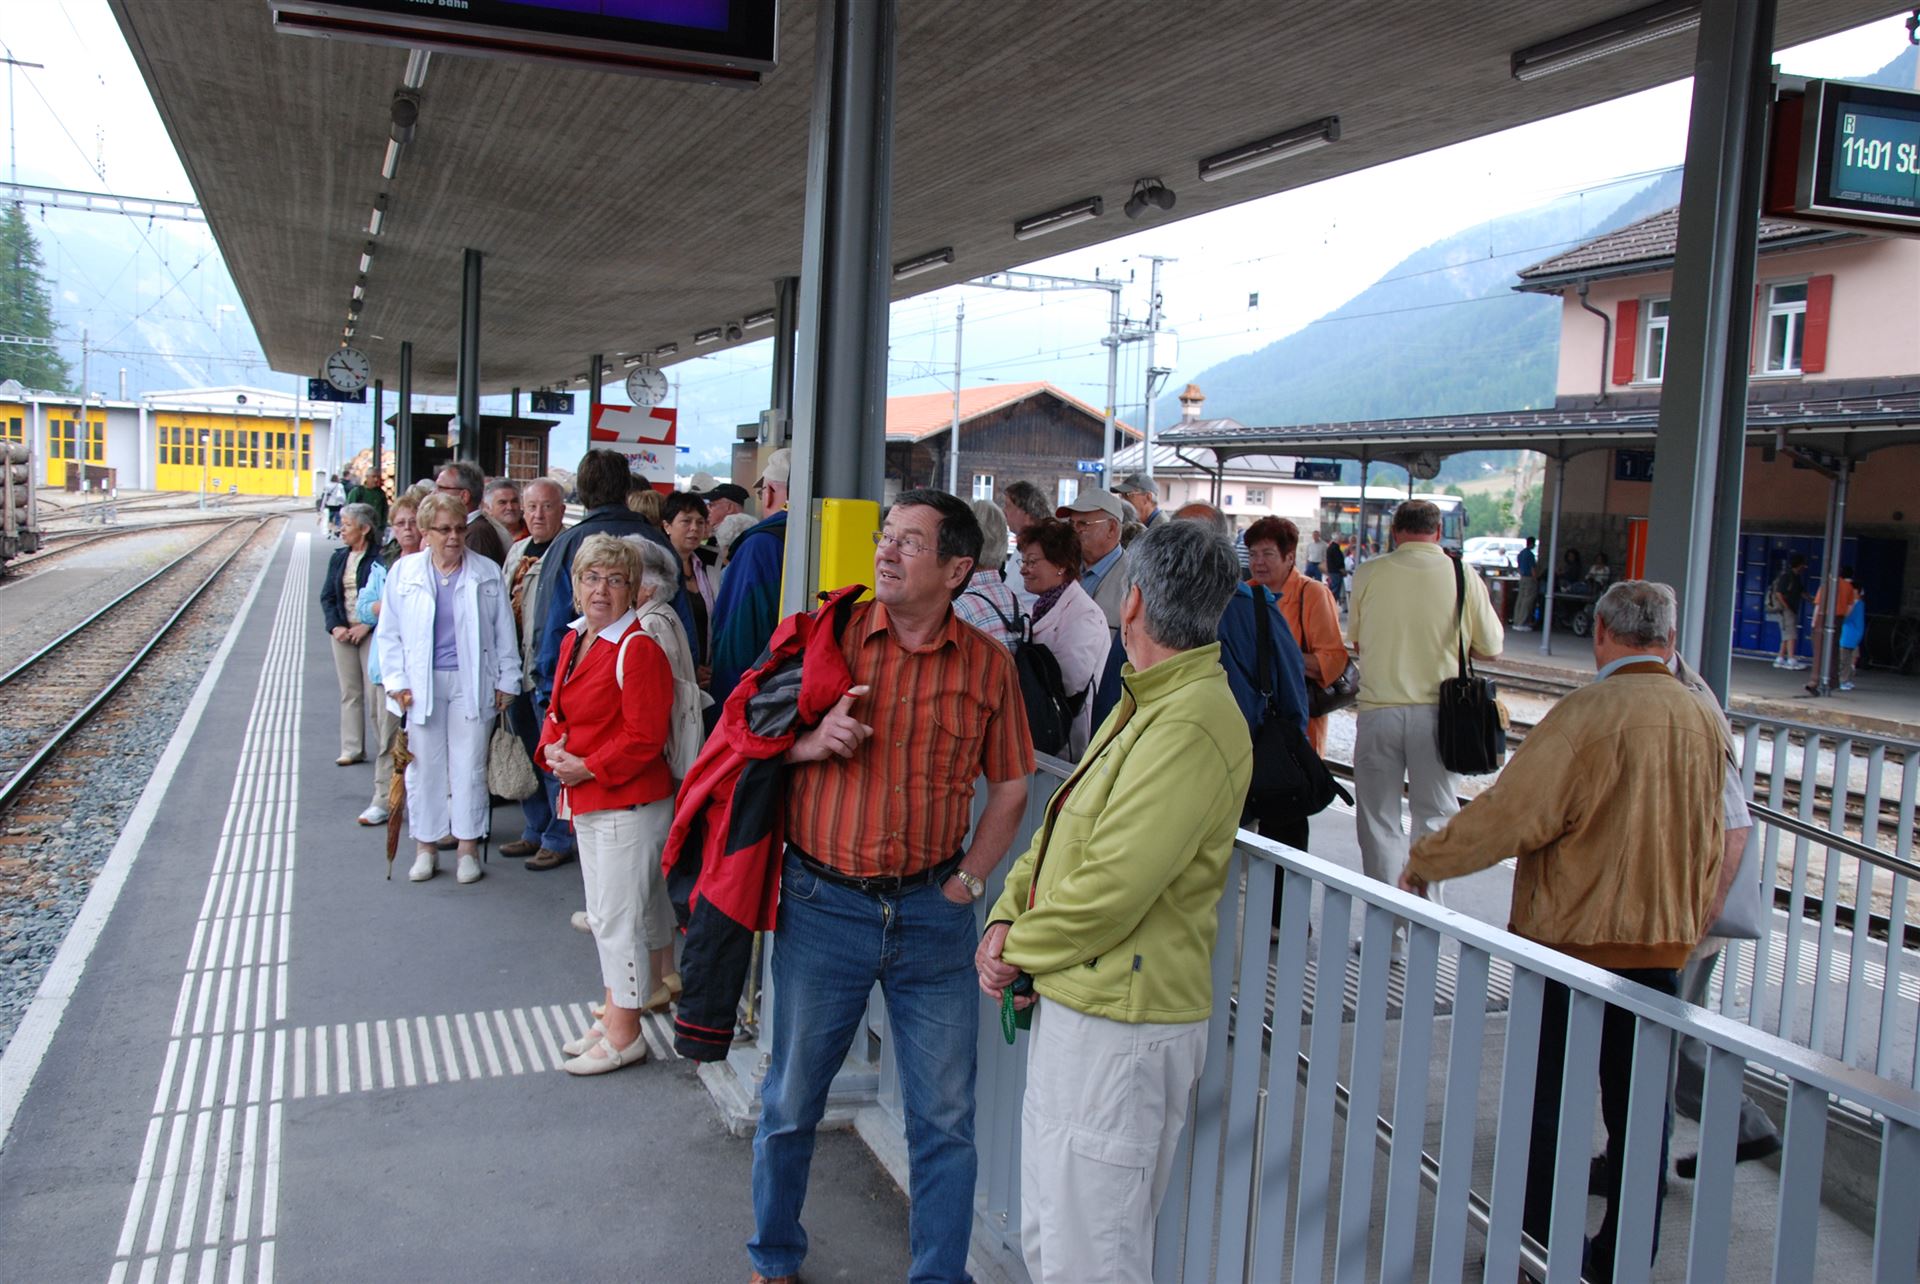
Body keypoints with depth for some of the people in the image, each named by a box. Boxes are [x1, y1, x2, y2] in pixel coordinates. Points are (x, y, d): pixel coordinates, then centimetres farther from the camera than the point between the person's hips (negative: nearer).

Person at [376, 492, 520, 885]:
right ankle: (425, 847, 16)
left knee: (470, 765, 1)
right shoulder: (404, 572, 5)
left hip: (472, 682, -1)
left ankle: (468, 846, 12)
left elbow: (504, 631, 8)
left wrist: (506, 681, 4)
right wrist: (397, 682, -1)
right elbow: (389, 633, 7)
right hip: (422, 684, 1)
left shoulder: (487, 574, 5)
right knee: (424, 766, 5)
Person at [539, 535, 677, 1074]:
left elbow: (644, 739, -20)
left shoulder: (638, 649, -17)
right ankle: (616, 1014, 32)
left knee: (618, 916, -2)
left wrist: (588, 767, -18)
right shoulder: (574, 640, 10)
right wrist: (553, 749, -2)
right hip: (586, 803, 9)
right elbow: (558, 710, 18)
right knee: (603, 913, 18)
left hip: (629, 804, -9)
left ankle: (625, 1036, 10)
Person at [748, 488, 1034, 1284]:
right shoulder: (829, 635, -2)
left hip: (932, 913, 0)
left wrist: (970, 879, -1)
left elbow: (1010, 785, 8)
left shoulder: (987, 665, 0)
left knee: (944, 1119, 8)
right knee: (791, 1100, 15)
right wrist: (814, 741, -16)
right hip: (823, 903, 0)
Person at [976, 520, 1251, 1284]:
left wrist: (1019, 949, -9)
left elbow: (1109, 891, -25)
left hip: (1118, 1027, -10)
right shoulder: (1146, 705, 13)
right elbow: (1061, 829, 16)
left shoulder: (1191, 725, -22)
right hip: (1073, 1006, 10)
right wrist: (1005, 918, 2)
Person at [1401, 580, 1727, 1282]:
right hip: (1664, 943, 6)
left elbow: (1510, 812, -20)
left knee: (1550, 1102, 9)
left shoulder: (1587, 713, -18)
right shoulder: (1703, 720, 1)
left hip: (1574, 936, -5)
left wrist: (1425, 859, -6)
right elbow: (1713, 844, 12)